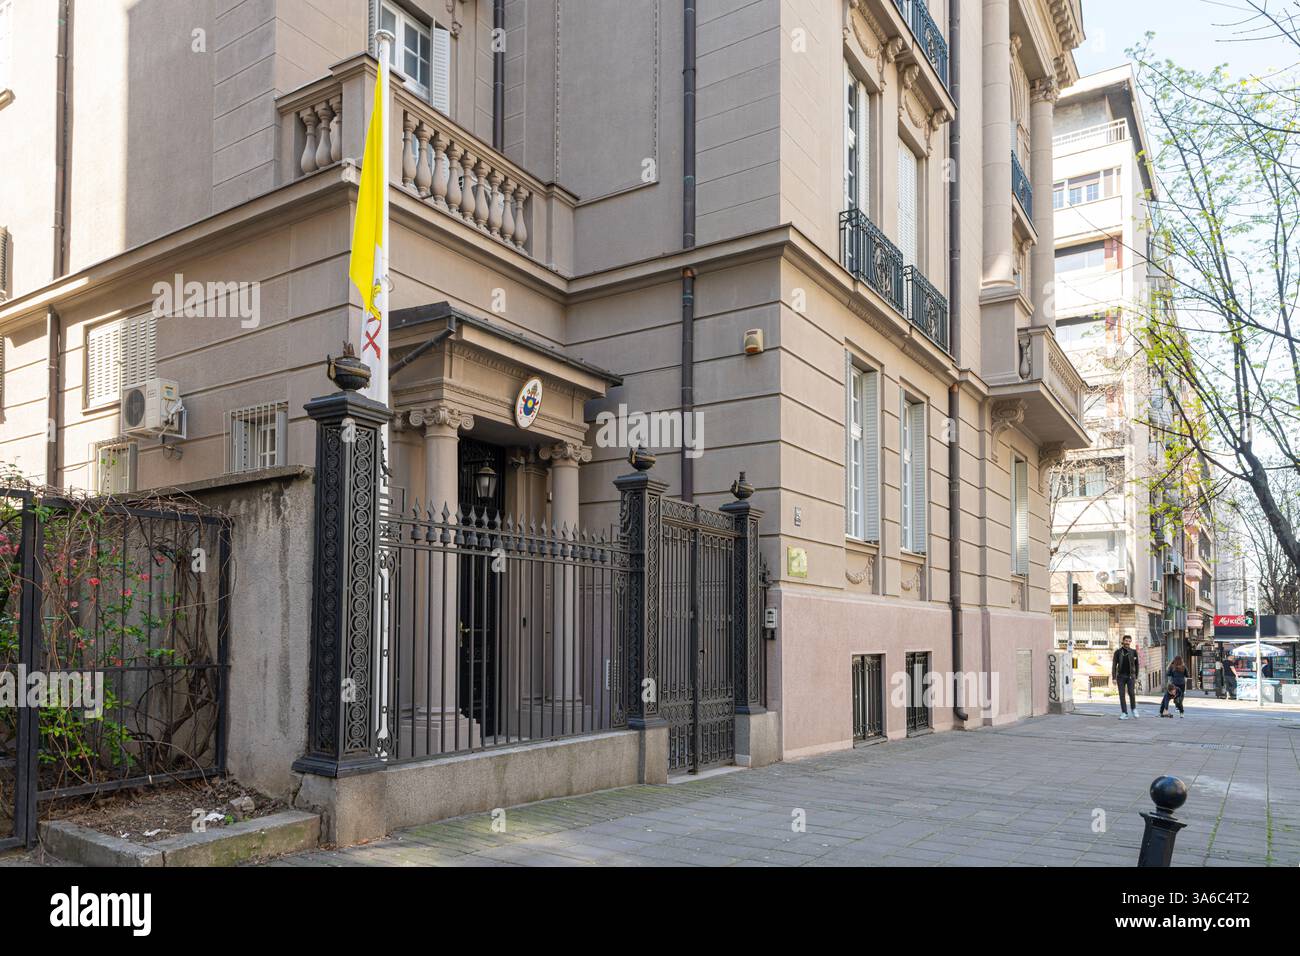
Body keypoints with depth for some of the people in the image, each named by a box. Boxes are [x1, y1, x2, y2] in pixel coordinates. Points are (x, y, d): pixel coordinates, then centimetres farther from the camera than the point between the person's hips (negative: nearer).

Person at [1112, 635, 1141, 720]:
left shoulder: (1133, 652, 3)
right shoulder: (1118, 652, 1)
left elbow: (1136, 665, 8)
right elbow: (1114, 665, 1)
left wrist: (1136, 677, 4)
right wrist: (1114, 678, -5)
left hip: (1130, 676, -1)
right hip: (1121, 676, 1)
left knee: (1131, 693, -16)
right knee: (1122, 695, -3)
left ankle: (1134, 709, 9)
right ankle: (1124, 714, 2)